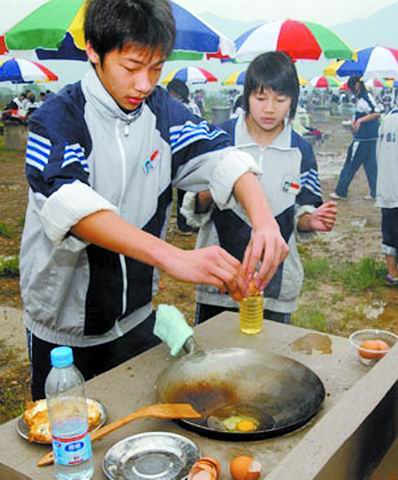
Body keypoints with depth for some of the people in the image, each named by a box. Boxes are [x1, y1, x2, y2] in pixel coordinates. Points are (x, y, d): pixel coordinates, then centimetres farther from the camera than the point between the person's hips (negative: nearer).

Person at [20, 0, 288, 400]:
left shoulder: (163, 111, -3)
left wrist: (264, 220, -35)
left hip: (137, 318, 4)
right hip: (64, 329, -4)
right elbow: (71, 206, -36)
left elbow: (220, 159, -14)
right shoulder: (59, 119, -19)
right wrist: (174, 257, -49)